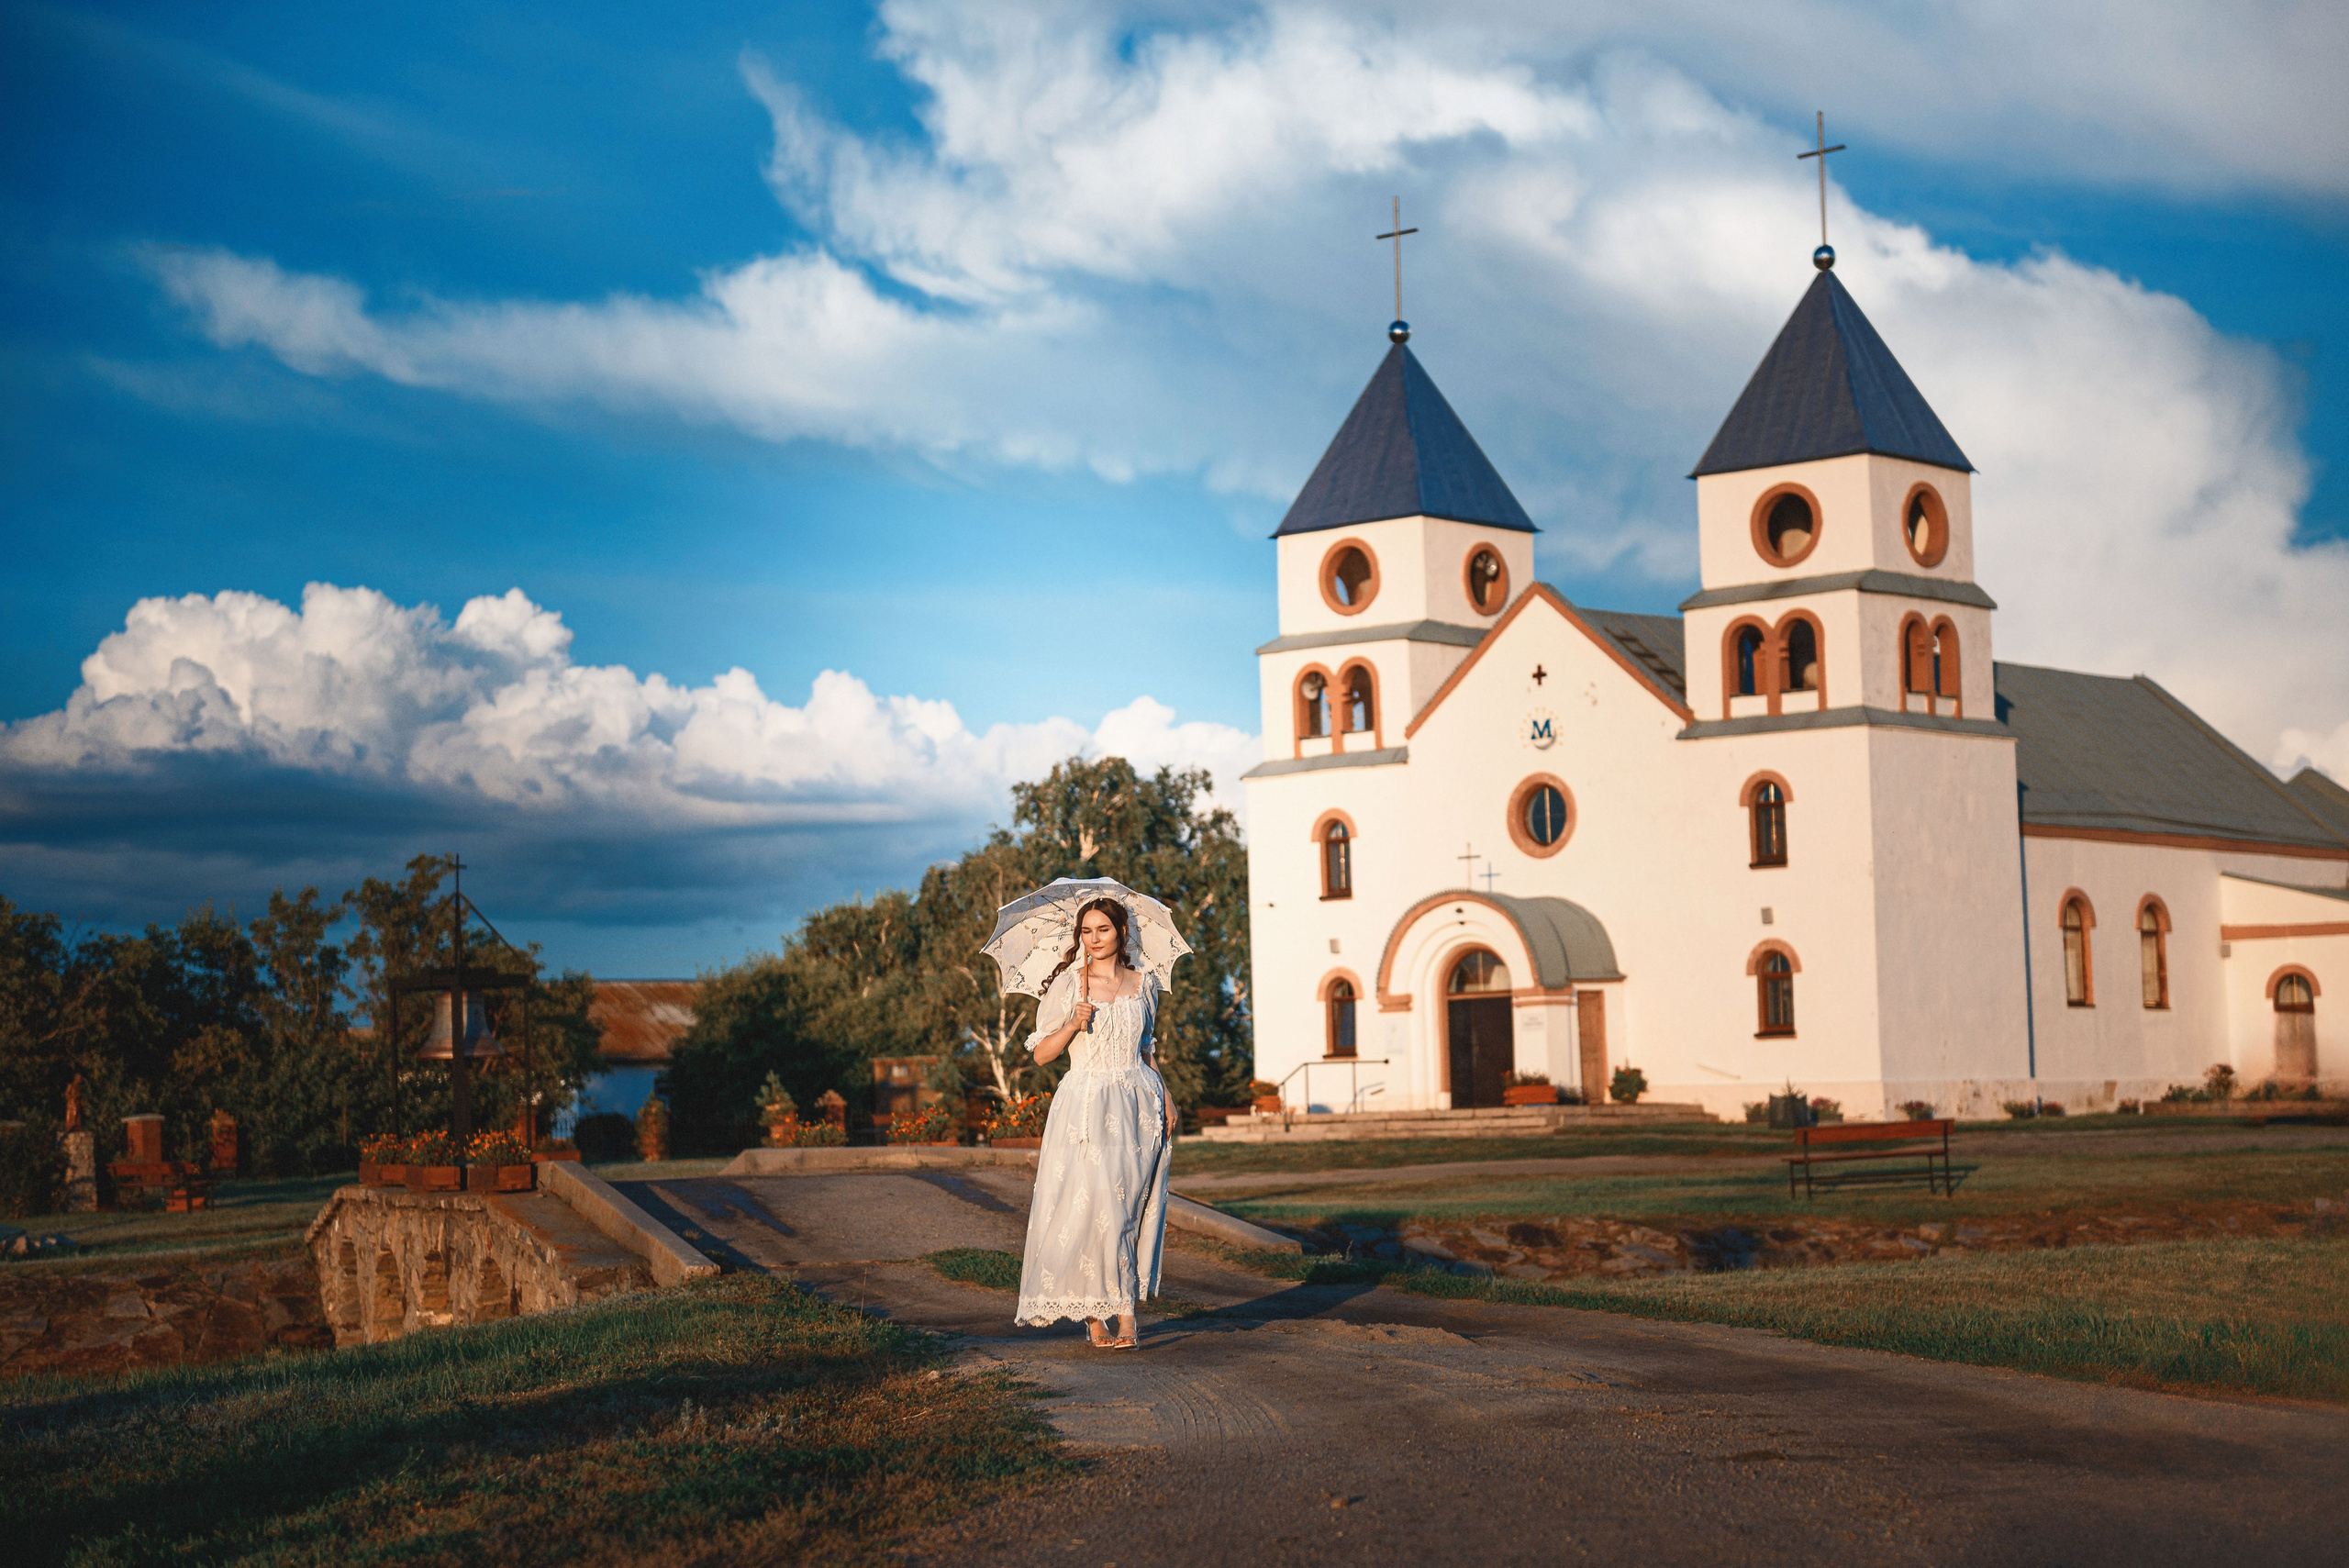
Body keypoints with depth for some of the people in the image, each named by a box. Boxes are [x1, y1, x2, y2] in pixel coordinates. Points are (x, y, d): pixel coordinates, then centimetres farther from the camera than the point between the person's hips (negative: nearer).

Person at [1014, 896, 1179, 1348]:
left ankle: (1118, 1307, 4)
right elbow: (1041, 1053, 1)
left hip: (1139, 1106, 3)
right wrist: (1074, 1024, -16)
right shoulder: (1068, 984, 0)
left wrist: (1166, 1098, 13)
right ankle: (1105, 1313, -4)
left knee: (1132, 1207, -3)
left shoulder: (1143, 984, 11)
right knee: (1095, 1206, -11)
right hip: (1087, 1105, -3)